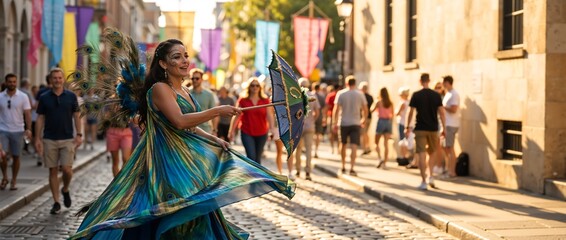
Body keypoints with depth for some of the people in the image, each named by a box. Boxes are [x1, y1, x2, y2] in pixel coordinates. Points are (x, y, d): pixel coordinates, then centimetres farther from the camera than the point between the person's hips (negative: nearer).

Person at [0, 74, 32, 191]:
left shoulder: (23, 96, -1)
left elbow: (27, 114, -3)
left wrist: (29, 129, -15)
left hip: (18, 131, 0)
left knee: (16, 156, 5)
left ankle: (13, 181, 17)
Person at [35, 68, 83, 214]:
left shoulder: (71, 96, 2)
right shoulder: (44, 98, 3)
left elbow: (76, 116, 6)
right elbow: (40, 119, 4)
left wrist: (79, 134, -4)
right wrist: (37, 138, -2)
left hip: (67, 139, -1)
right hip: (49, 140, 1)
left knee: (67, 169, -9)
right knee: (53, 171, 3)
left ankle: (65, 190, 22)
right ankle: (56, 202, 11)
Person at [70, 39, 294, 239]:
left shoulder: (185, 91, 13)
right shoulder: (160, 89, -14)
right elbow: (179, 121, -26)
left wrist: (214, 139, 8)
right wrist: (217, 111, -23)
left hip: (187, 157, 9)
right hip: (167, 159, -9)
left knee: (193, 216, 11)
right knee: (172, 215, -8)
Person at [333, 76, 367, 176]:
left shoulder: (340, 94, -3)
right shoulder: (360, 94, 1)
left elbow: (336, 109, -7)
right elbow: (365, 109, 6)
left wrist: (334, 123, -3)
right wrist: (363, 119, 23)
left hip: (343, 123, 0)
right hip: (355, 123, 0)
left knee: (343, 144, 15)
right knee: (354, 146, -5)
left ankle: (343, 167, 24)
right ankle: (352, 168, -16)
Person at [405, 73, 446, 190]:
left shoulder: (416, 95, -4)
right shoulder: (436, 95, 1)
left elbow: (411, 112, -4)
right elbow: (441, 112, 0)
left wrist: (408, 127, 5)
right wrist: (444, 128, 6)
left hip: (420, 129, -2)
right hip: (433, 129, 2)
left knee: (421, 155, -2)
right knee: (432, 153, 20)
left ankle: (423, 182, -5)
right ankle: (431, 177, 12)